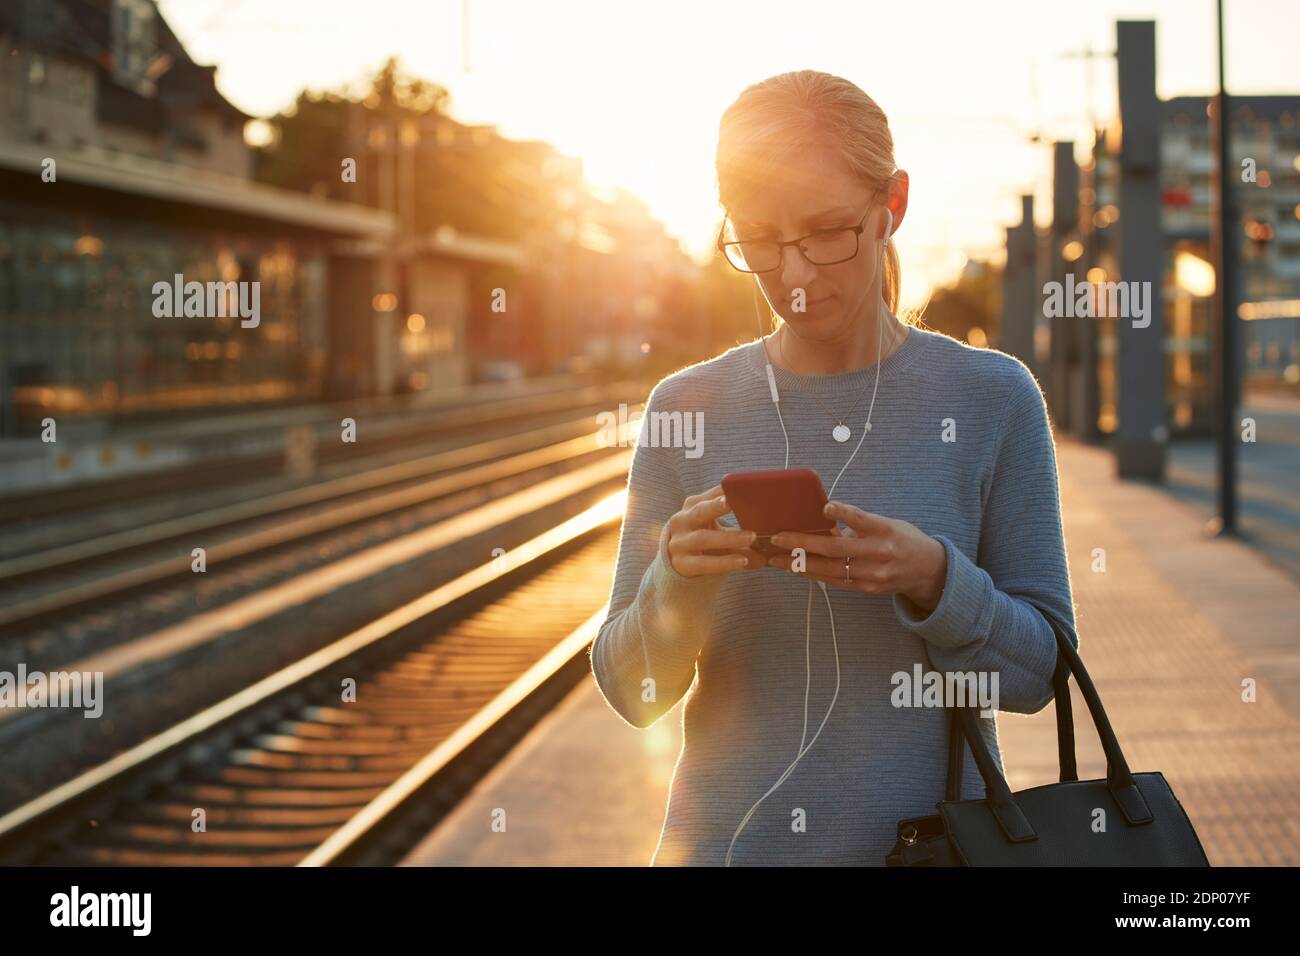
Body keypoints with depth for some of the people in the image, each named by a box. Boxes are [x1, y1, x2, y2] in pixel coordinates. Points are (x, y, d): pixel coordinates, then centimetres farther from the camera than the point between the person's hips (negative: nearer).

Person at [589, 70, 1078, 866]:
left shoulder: (992, 399, -6)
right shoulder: (688, 407, -2)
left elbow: (1038, 671, -5)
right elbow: (633, 693, -1)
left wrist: (932, 580, -22)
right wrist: (676, 583, -20)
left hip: (929, 837, -1)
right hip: (725, 838, 1)